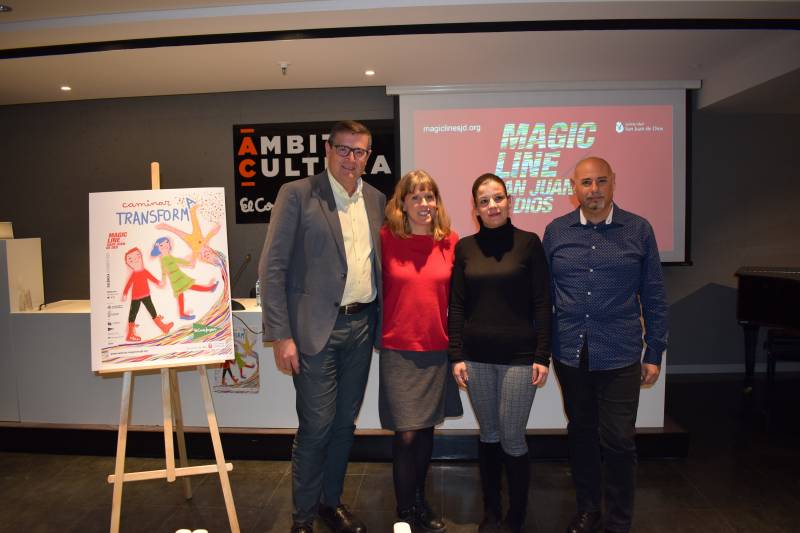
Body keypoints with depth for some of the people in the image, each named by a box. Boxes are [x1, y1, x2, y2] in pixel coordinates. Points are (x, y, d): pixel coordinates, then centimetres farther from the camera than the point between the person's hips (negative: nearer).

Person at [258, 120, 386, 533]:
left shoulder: (376, 199, 10)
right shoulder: (297, 194, -5)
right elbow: (272, 267, -9)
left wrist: (382, 322, 8)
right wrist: (280, 335, -13)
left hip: (362, 326, 5)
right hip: (316, 328, -5)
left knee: (345, 423, 15)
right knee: (316, 426, 0)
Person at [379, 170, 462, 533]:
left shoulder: (450, 242, 0)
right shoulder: (386, 239, -7)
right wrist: (380, 333, 1)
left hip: (438, 351, 3)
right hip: (399, 351, -3)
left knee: (426, 431, 15)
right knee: (406, 435, 1)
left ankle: (419, 502, 36)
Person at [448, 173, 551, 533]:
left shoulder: (528, 242, -2)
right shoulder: (465, 247, 4)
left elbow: (542, 304, -3)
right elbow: (456, 306, 5)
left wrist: (542, 356, -6)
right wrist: (456, 356, 0)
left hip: (518, 356, -2)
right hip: (477, 357, 3)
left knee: (512, 438, 2)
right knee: (488, 435, 13)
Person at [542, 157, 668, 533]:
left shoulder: (639, 230, -1)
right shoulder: (556, 231, 3)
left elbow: (653, 297, 2)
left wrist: (654, 354, 1)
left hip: (620, 357, -2)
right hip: (570, 354, 2)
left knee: (618, 439, 2)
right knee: (581, 434, 15)